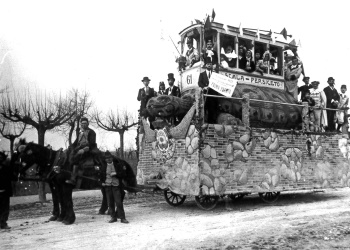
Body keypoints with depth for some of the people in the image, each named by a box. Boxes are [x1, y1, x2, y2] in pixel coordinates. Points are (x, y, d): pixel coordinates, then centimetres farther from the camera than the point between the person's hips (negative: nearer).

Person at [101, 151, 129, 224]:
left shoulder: (117, 165, 0)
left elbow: (123, 174, -3)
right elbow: (101, 175, 25)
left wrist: (116, 174, -16)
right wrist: (102, 182, 9)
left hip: (116, 186, -3)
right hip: (107, 186, 3)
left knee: (119, 202, -8)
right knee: (110, 203, 4)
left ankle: (122, 218, -2)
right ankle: (113, 217, 16)